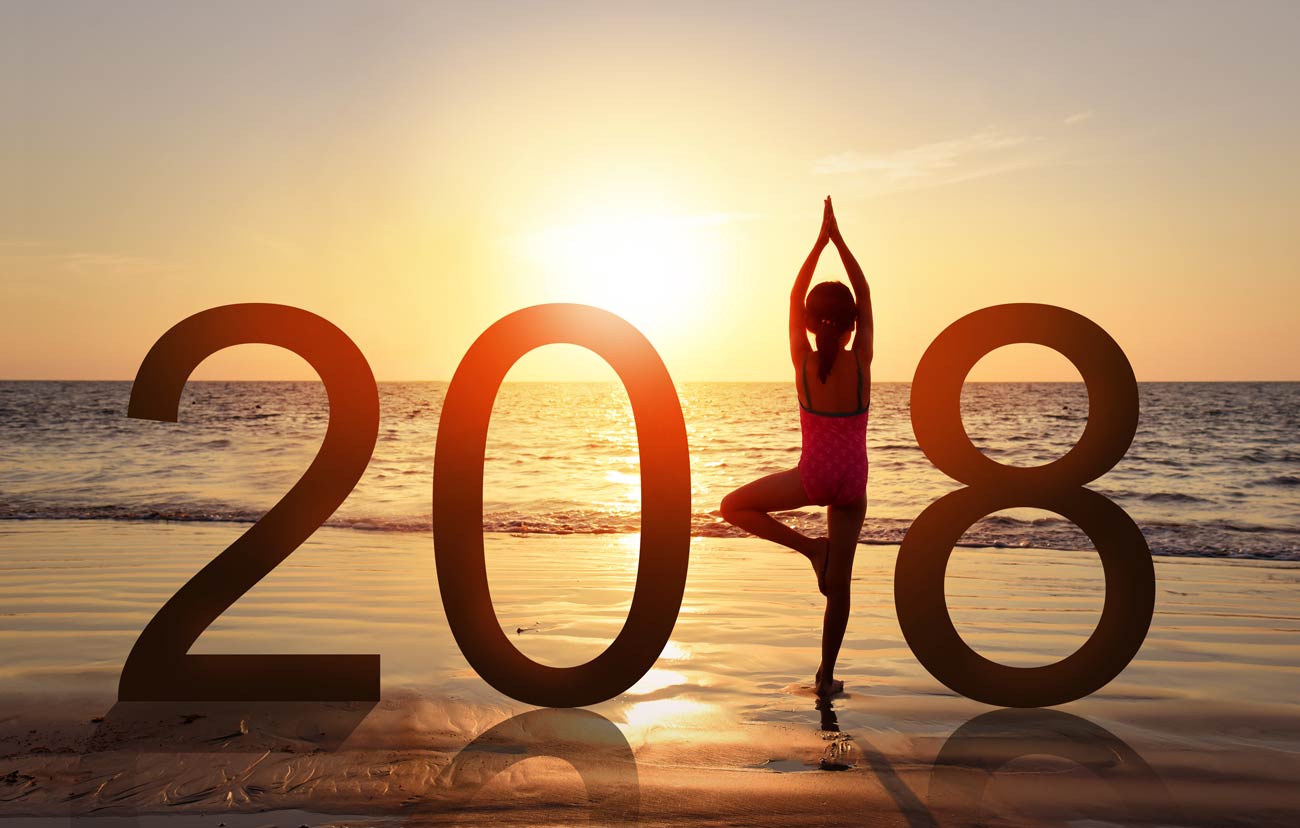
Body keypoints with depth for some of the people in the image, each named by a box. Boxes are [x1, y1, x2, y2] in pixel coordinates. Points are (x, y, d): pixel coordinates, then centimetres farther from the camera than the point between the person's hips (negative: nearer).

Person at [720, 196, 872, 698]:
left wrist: (820, 241, 5)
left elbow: (795, 296, 3)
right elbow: (865, 296, 3)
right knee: (840, 580, 10)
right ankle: (826, 677, 15)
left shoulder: (803, 361, -7)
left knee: (734, 507, 18)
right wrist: (838, 239, 2)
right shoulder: (860, 361, -6)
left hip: (813, 475, -2)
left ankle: (810, 547, 4)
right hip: (853, 480, 2)